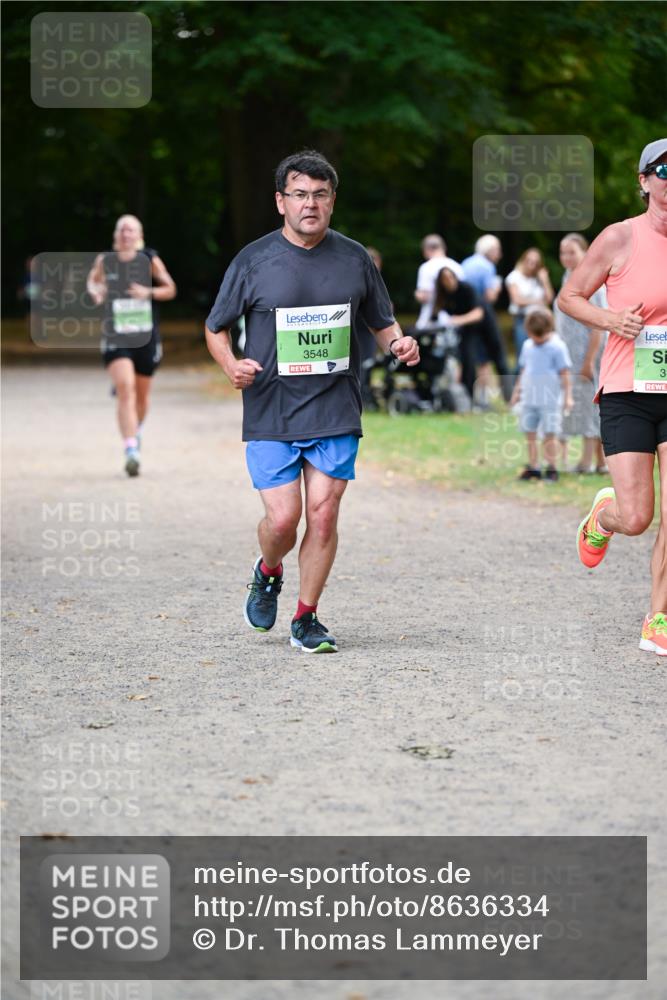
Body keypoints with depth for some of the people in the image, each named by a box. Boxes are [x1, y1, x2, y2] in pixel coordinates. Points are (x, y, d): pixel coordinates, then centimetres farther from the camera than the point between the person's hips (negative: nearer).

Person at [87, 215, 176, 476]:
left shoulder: (149, 260, -3)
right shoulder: (105, 260, -1)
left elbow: (170, 289, 3)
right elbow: (92, 280, 19)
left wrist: (149, 292, -15)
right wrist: (95, 291, -4)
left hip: (146, 337, 1)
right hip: (116, 338, -1)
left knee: (142, 394, 15)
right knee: (125, 389, -19)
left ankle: (136, 430, 47)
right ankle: (131, 451, -24)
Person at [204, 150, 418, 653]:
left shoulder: (355, 258, 6)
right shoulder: (253, 261, -1)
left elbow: (382, 321, 17)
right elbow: (216, 328, 8)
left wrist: (400, 343, -5)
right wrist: (231, 365, -12)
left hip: (336, 414, 2)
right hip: (270, 416, -2)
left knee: (323, 516, -3)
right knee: (283, 518, -8)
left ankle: (307, 618, 13)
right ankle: (267, 574, 27)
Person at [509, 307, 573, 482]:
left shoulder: (557, 347, -6)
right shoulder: (527, 346, 10)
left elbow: (564, 373, -5)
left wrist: (567, 396, -7)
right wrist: (517, 391, 23)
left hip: (550, 401, -5)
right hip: (529, 399, 5)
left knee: (550, 434, -3)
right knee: (529, 433, 6)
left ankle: (551, 468, 5)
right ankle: (533, 466, 14)